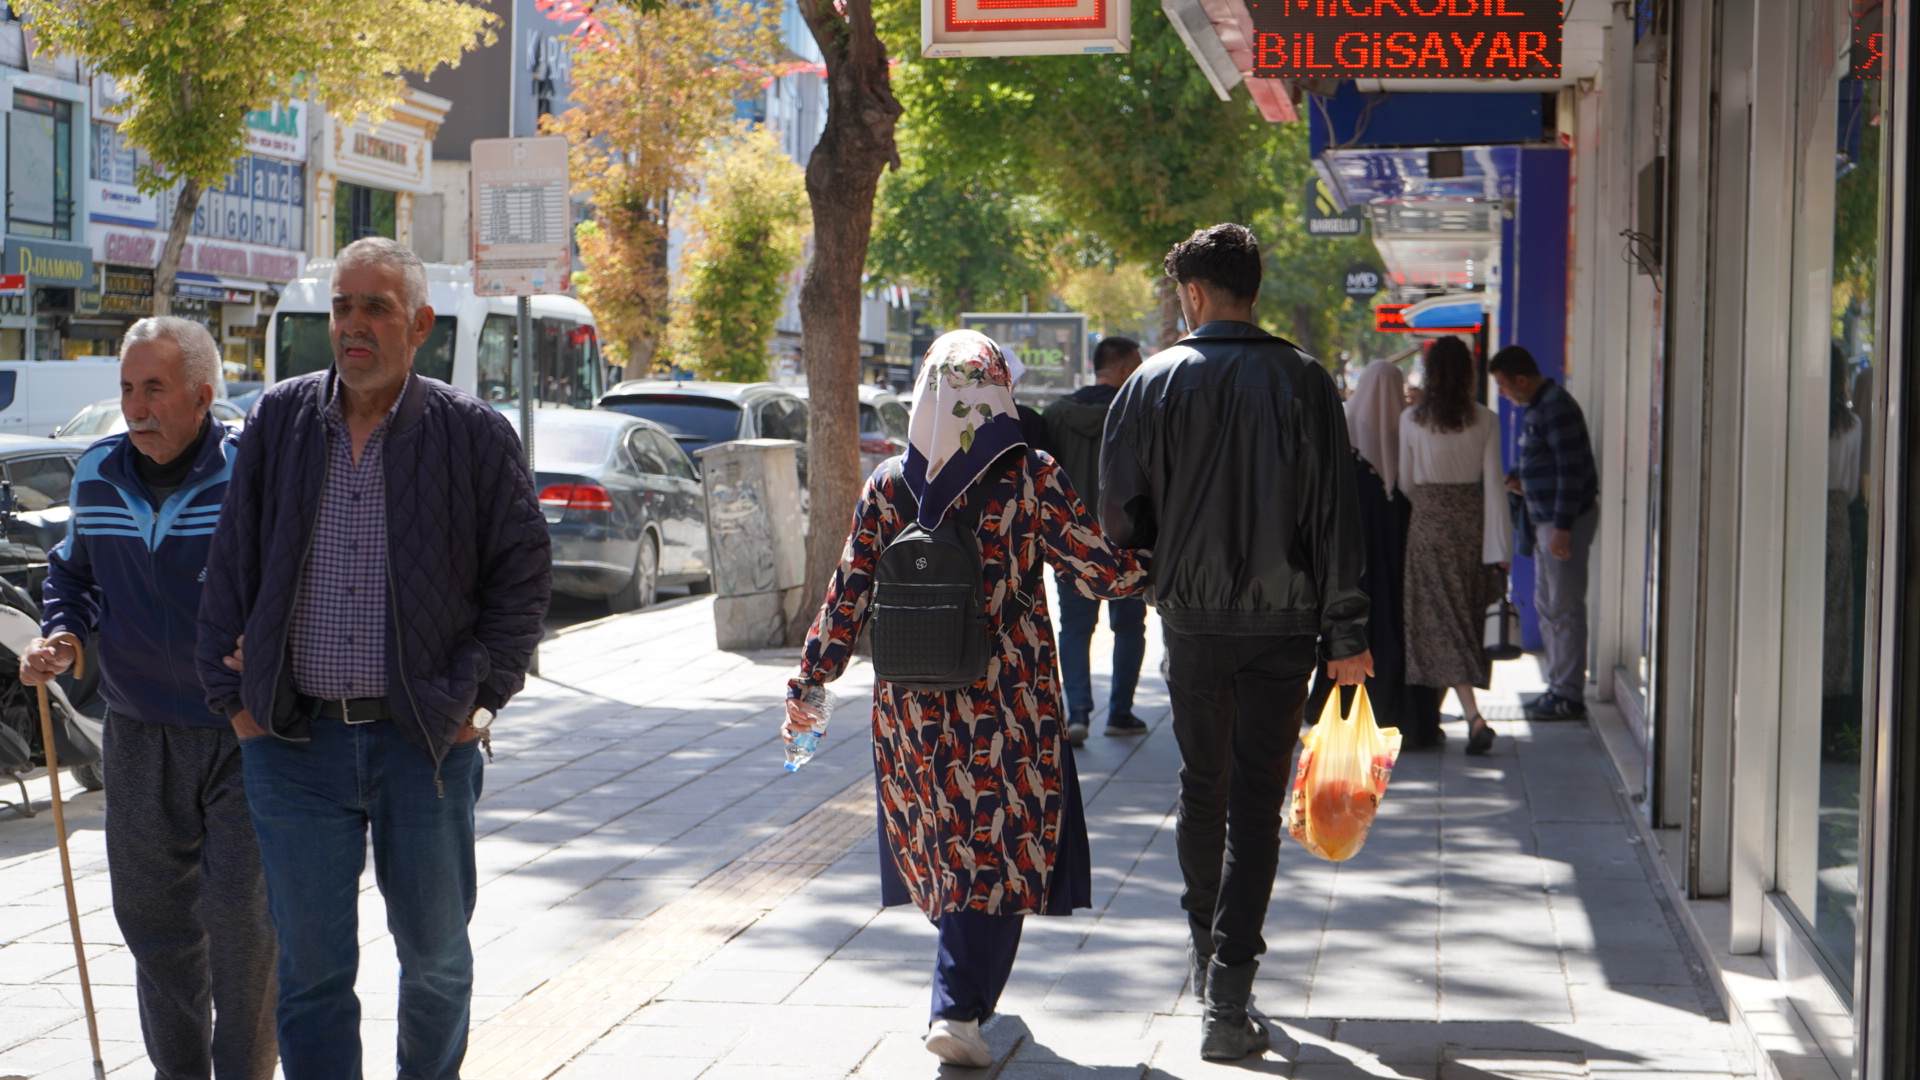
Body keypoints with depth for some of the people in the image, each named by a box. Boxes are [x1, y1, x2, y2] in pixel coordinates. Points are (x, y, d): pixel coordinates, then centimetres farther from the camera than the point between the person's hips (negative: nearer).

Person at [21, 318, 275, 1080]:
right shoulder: (97, 475, 6)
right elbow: (74, 573, 21)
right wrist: (61, 636, 1)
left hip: (245, 735, -5)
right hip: (140, 737, 5)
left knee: (242, 919, -2)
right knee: (150, 911, 12)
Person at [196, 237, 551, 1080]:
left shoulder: (473, 434, -2)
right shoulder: (278, 421, 4)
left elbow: (522, 571, 2)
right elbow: (231, 566, 8)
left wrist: (480, 693, -5)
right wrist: (232, 693, 2)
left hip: (425, 737, -1)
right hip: (294, 737, 1)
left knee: (435, 950, 12)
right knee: (311, 962, 2)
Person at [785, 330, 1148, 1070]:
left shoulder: (887, 487, -1)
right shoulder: (1030, 480, -9)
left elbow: (848, 596, 0)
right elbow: (1103, 573, -8)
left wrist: (808, 682, 9)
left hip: (910, 711, 3)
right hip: (1008, 707, -3)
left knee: (940, 843, 20)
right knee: (1000, 854, 4)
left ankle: (966, 988, 36)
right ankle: (959, 1008, -7)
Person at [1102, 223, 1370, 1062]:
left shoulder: (1154, 383, -3)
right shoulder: (1302, 381, -3)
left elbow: (1120, 516, -2)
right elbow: (1335, 516, -5)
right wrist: (1345, 633, -2)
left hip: (1192, 621, 1)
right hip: (1282, 623, -1)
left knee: (1202, 788, 19)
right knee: (1257, 802, 0)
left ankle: (1207, 951, 34)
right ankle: (1227, 999, -7)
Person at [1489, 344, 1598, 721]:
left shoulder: (1556, 407, -17)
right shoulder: (1537, 407, 15)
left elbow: (1571, 469, -22)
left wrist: (1562, 527, -24)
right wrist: (1520, 479, 10)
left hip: (1567, 518, -11)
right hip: (1546, 519, 11)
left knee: (1564, 608, -6)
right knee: (1547, 606, 14)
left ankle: (1569, 695, -2)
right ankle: (1558, 687, 21)